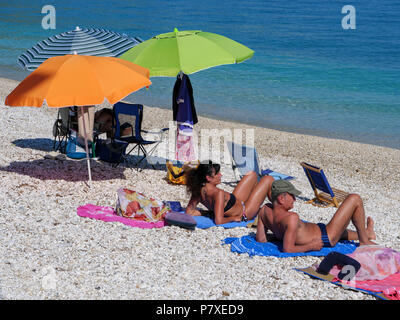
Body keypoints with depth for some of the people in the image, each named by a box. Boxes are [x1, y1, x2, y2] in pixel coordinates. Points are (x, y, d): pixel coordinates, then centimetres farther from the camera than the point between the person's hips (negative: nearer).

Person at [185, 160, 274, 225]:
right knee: (268, 179, 1)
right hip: (243, 214, -8)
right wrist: (234, 218, -26)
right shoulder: (218, 193, -40)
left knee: (252, 174, 22)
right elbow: (218, 221, -44)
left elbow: (189, 211, -7)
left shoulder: (199, 190, -16)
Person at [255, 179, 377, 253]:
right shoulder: (292, 218, -35)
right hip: (327, 239, -9)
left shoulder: (265, 210, -12)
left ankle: (366, 232, 64)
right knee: (355, 199, -2)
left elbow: (260, 239, -4)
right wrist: (311, 246, -22)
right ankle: (364, 240, 15)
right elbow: (288, 249, -36)